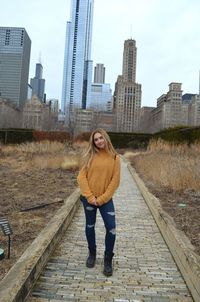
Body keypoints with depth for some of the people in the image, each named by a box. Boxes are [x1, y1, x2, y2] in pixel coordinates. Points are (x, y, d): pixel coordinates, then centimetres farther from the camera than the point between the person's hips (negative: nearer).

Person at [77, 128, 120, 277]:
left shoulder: (115, 158, -4)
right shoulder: (90, 156, -2)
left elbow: (115, 181, -6)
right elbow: (81, 177, -4)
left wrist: (102, 198, -12)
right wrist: (90, 197, -12)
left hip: (106, 199, -1)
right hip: (89, 198, 1)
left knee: (111, 229, -4)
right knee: (90, 226, 14)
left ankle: (108, 260, 16)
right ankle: (92, 253, 36)